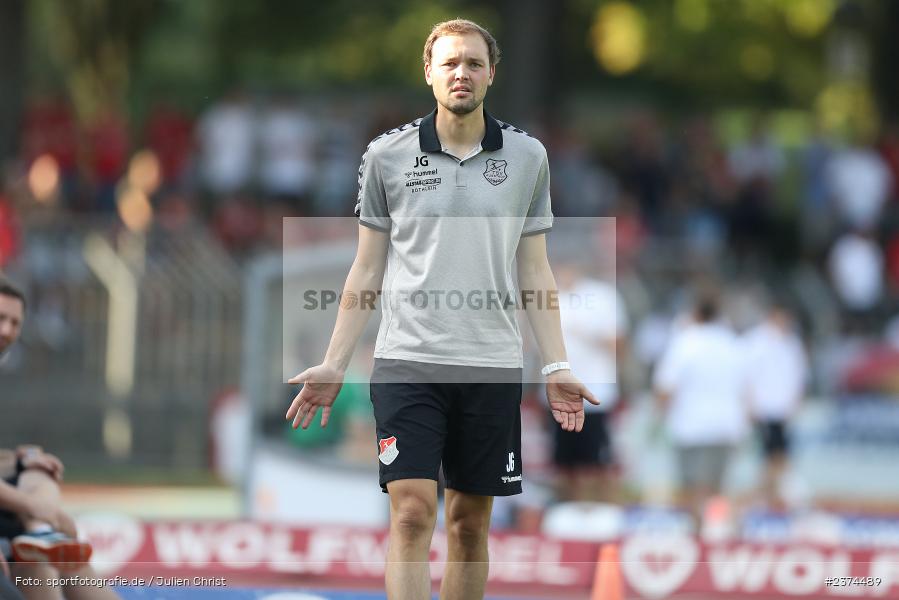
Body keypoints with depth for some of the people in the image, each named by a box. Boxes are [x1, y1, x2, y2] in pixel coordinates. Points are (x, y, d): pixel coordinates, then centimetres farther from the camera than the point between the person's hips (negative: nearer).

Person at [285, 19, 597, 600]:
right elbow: (367, 270, 8)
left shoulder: (527, 156, 6)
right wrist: (334, 364, 3)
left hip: (492, 366, 2)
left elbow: (536, 272, 10)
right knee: (412, 514, -12)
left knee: (470, 525, 6)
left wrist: (557, 366, 2)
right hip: (407, 362, -2)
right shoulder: (388, 155, 3)